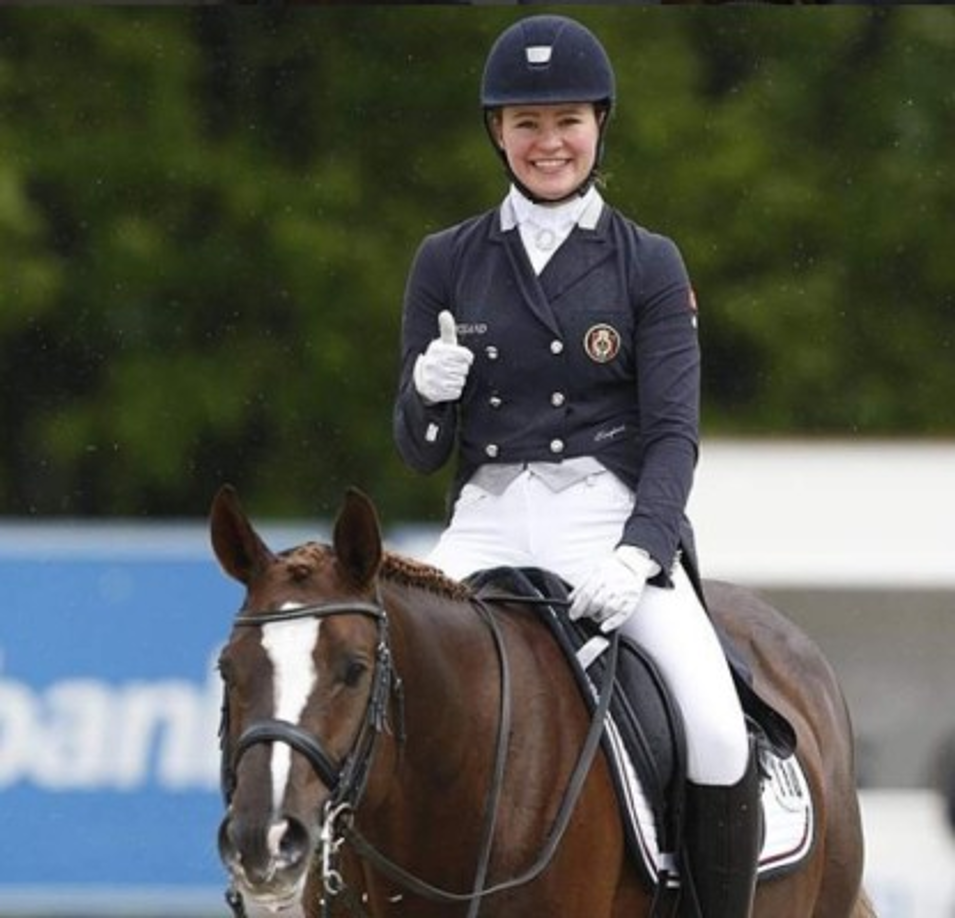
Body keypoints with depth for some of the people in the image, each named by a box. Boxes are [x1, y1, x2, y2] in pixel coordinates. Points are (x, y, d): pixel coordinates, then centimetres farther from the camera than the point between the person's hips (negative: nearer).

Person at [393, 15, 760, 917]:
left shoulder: (649, 266, 5)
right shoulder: (447, 263, 11)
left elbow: (674, 434, -2)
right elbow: (419, 451, 12)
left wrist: (636, 554, -20)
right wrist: (428, 393, -12)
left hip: (613, 516, -2)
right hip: (487, 522, 2)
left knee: (719, 734, -24)